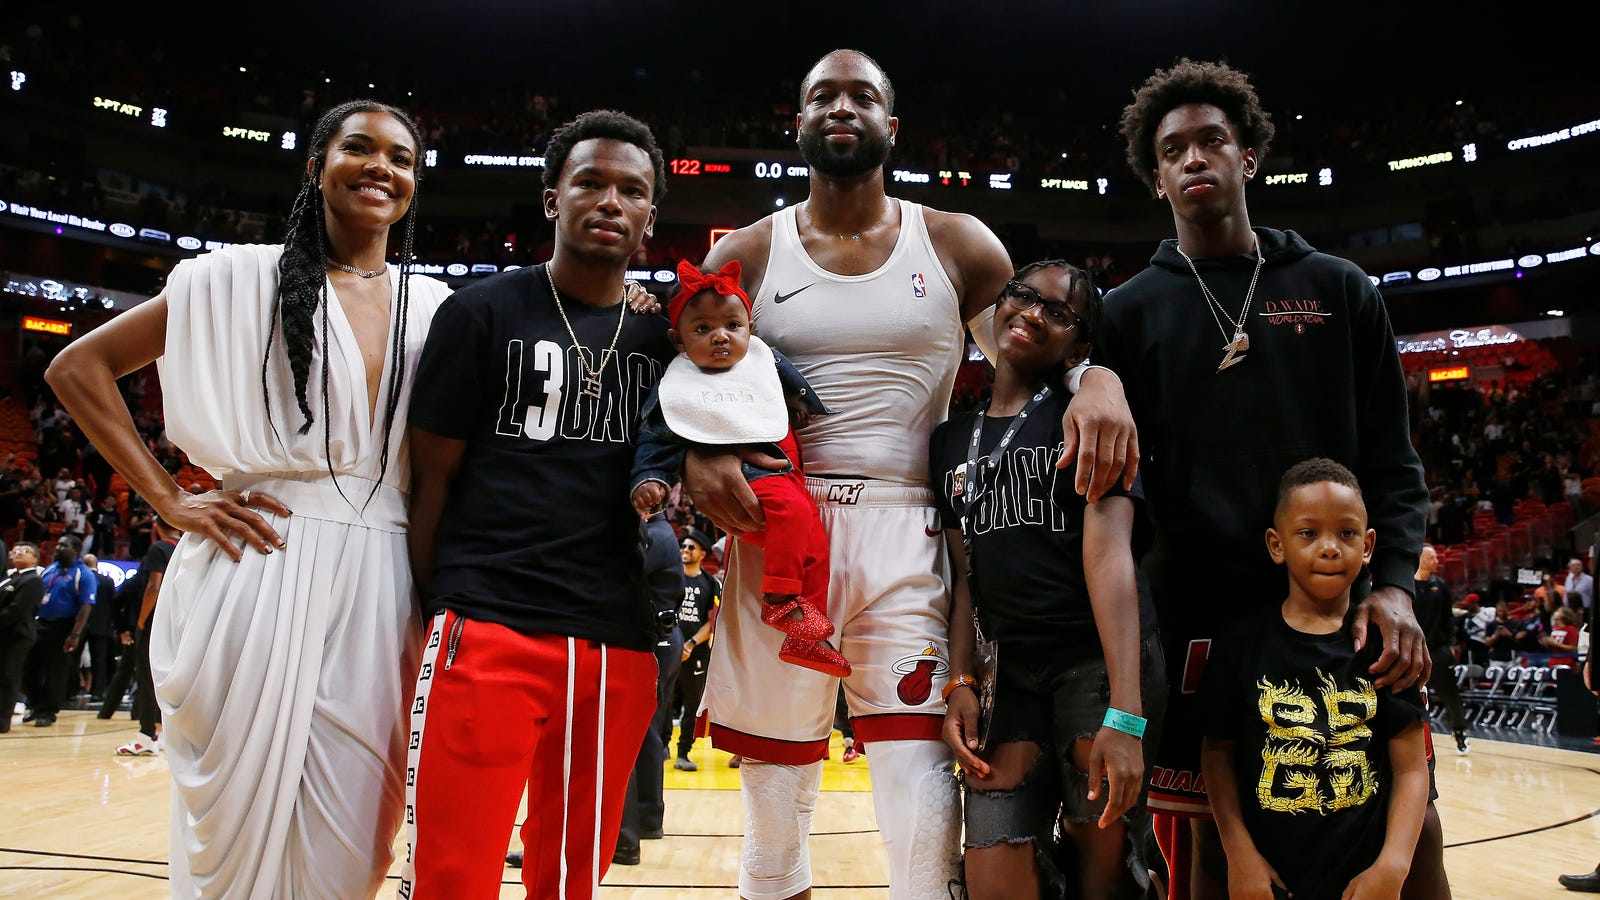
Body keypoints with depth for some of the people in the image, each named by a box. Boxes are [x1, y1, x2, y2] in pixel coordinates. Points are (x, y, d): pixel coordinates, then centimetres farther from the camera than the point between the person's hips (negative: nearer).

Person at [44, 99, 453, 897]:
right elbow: (78, 366, 3)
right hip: (256, 569, -2)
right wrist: (170, 501, -4)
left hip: (379, 583, 3)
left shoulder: (434, 307, 11)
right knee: (240, 819, 5)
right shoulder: (245, 276, 3)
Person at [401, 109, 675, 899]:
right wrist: (436, 613, 1)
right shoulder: (482, 313, 2)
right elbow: (431, 476, 3)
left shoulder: (664, 338, 12)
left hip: (619, 645, 4)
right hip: (485, 629, -3)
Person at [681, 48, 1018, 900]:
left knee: (921, 784, -7)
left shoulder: (958, 246, 7)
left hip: (905, 535, 0)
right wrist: (699, 456, -13)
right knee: (774, 794, 11)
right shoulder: (745, 255, 8)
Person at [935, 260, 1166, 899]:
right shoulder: (951, 441, 14)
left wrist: (1126, 714, -21)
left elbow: (1108, 555, -14)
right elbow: (965, 576, 13)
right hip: (1011, 673, 4)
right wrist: (958, 685, 1)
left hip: (1100, 659, -4)